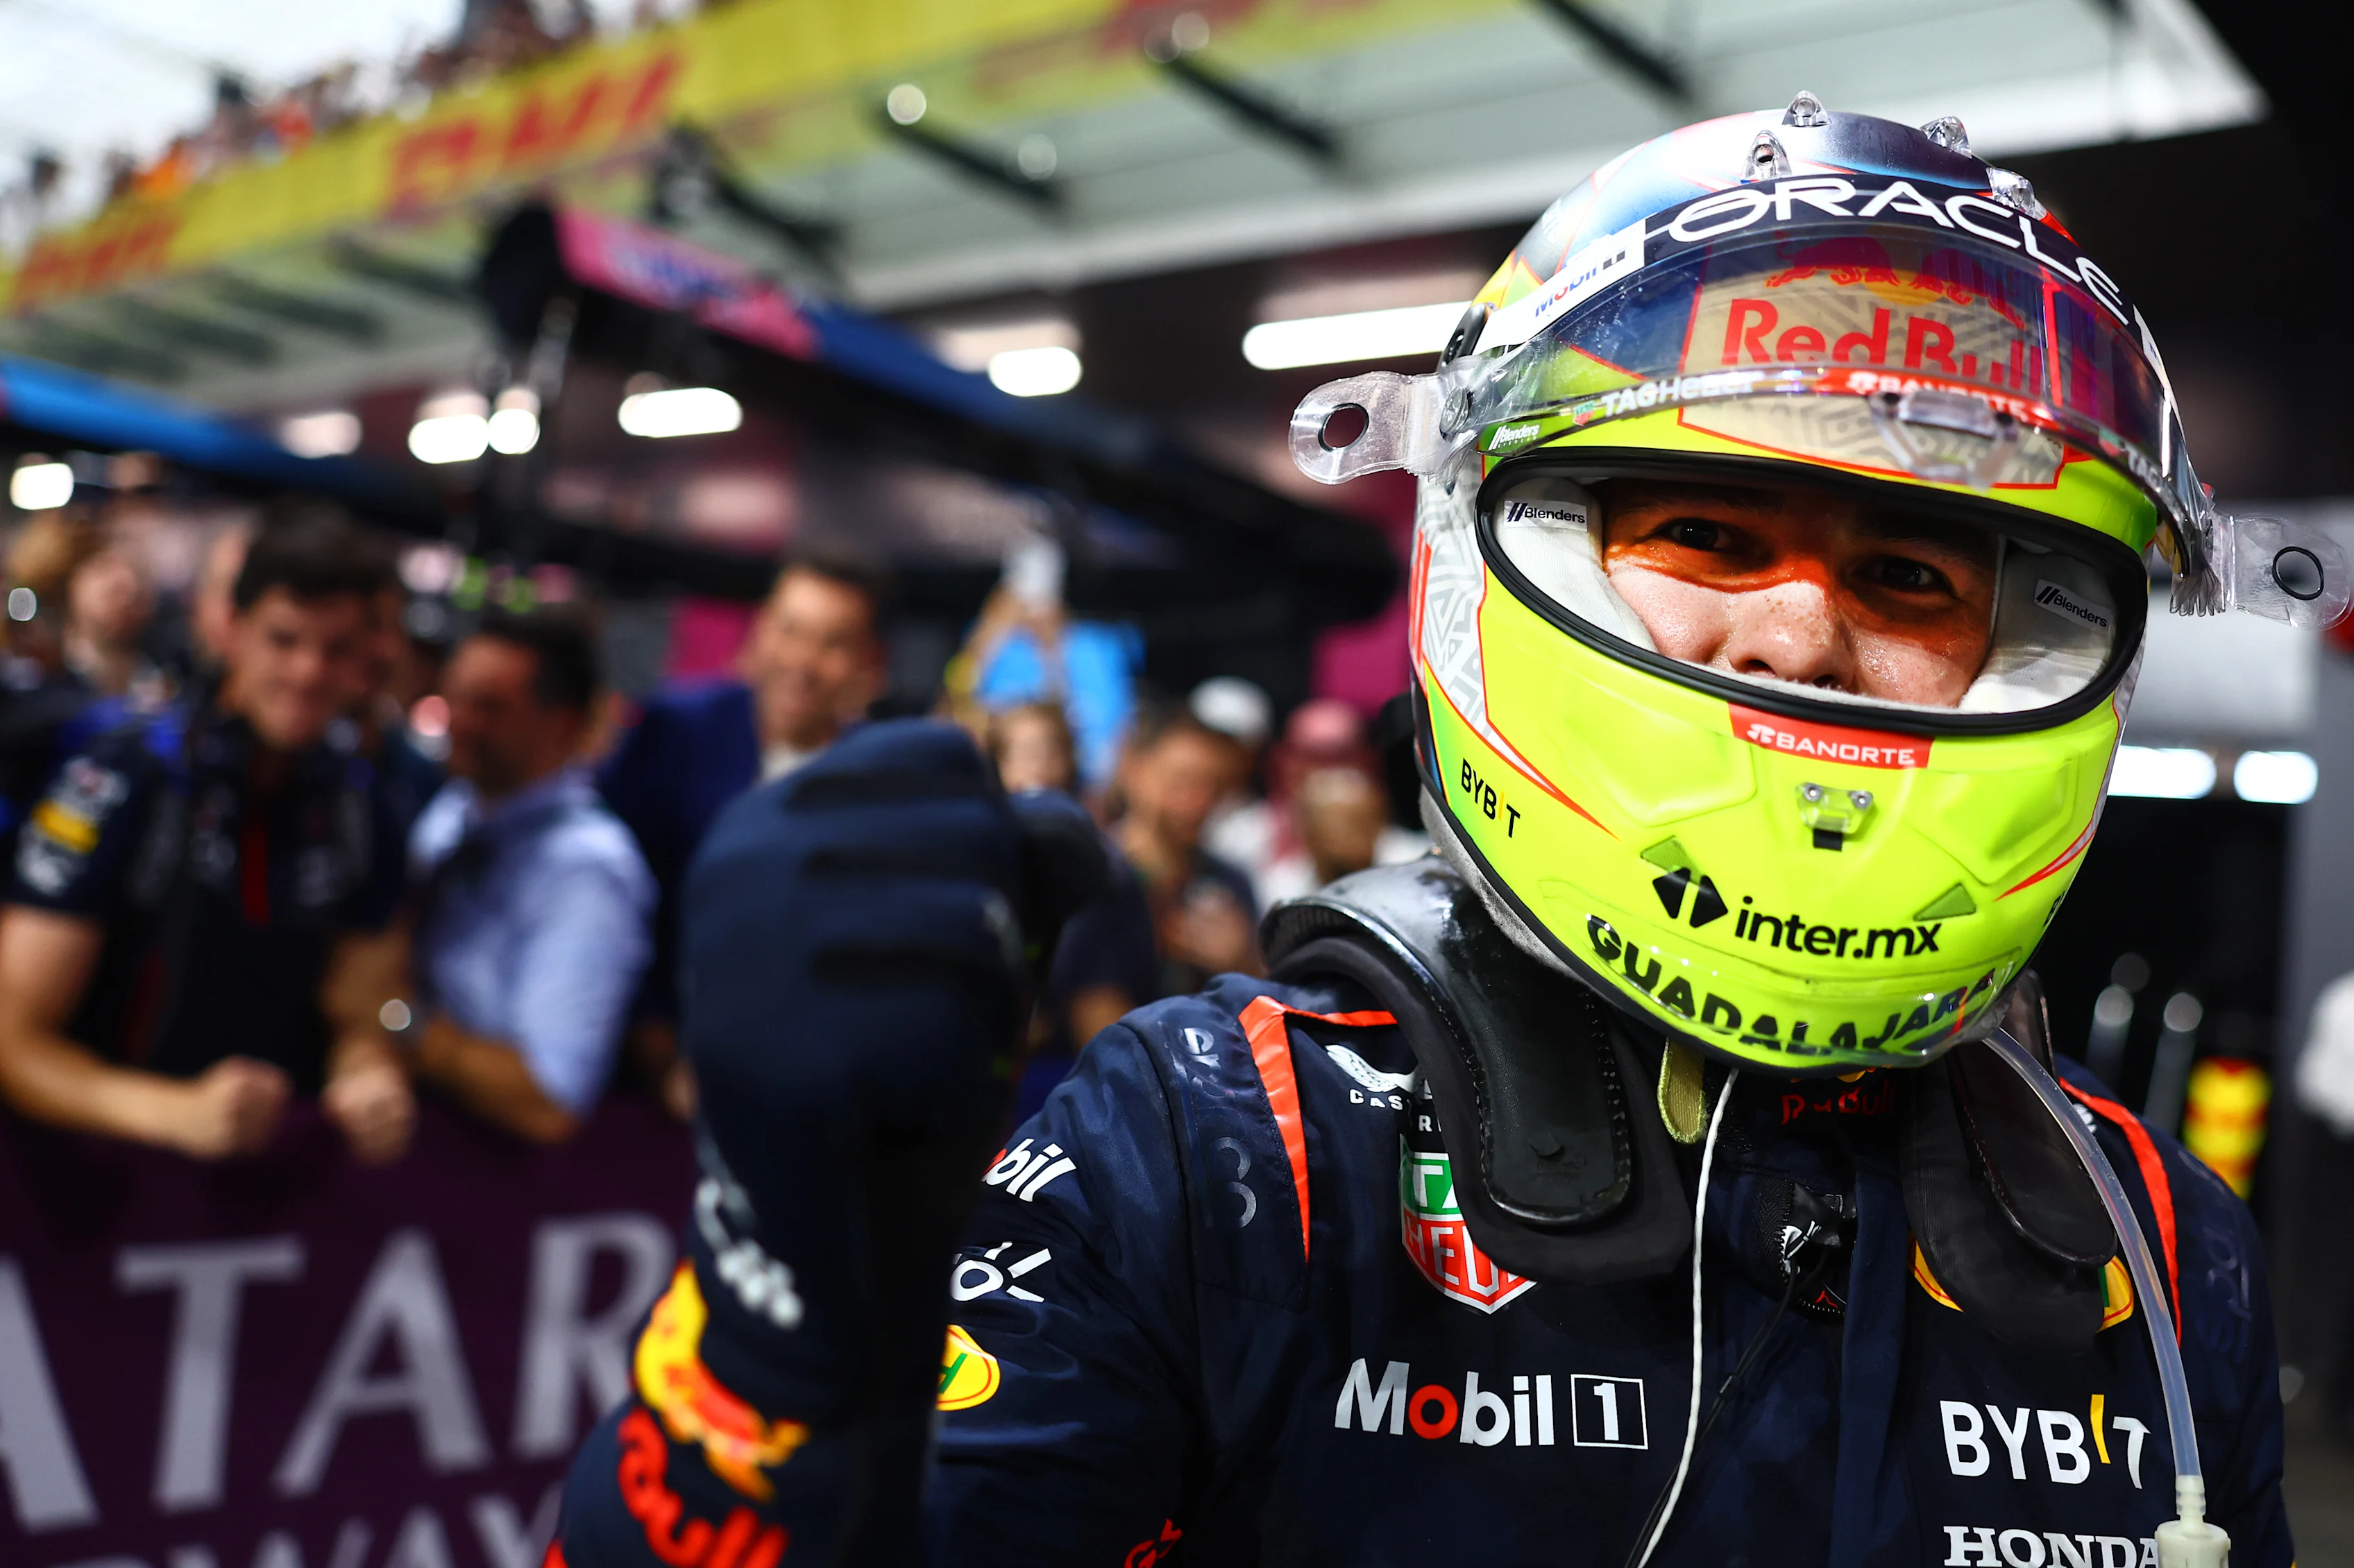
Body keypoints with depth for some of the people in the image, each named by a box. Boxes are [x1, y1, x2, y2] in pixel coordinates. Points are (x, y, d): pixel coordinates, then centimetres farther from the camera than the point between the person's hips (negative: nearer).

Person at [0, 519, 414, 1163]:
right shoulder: (121, 779, -11)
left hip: (282, 1166, 5)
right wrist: (178, 1111, -30)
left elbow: (359, 1016, 6)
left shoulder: (357, 801, 3)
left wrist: (371, 1081, -18)